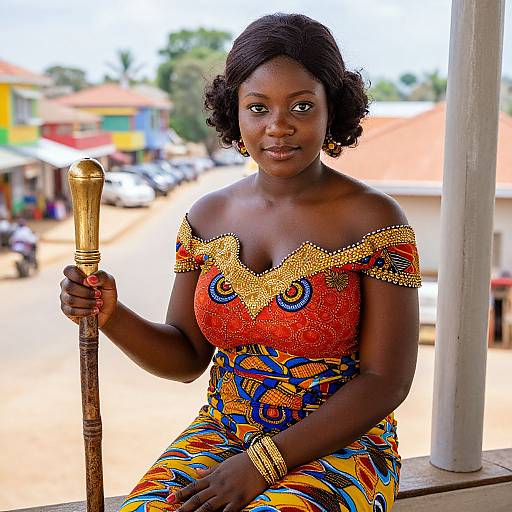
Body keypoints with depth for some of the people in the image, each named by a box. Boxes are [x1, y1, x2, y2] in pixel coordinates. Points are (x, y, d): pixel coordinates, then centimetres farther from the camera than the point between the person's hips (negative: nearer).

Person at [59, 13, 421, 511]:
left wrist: (261, 465, -17)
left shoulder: (374, 220, -12)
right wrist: (111, 316, -14)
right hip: (220, 433, 4)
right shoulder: (207, 216, 2)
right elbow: (187, 357, 6)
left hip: (336, 450, -3)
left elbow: (386, 381, -13)